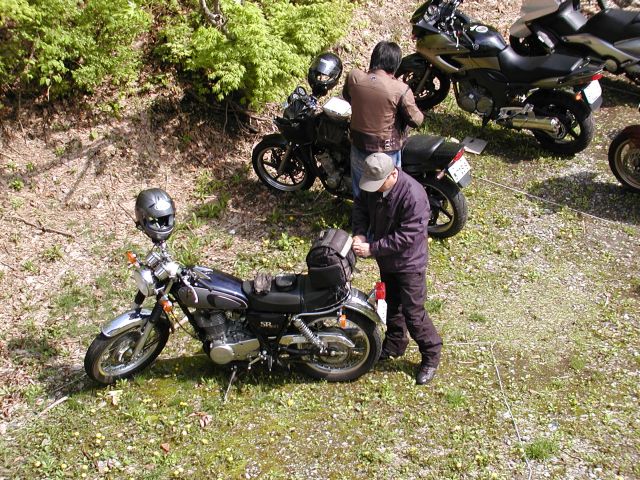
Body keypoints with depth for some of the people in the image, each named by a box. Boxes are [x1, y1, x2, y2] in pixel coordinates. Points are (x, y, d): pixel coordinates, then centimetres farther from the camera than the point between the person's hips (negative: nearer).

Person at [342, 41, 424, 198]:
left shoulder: (353, 76, -13)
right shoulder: (401, 90, -24)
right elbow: (416, 120, -13)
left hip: (359, 145, 3)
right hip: (387, 150, -3)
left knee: (360, 189, 25)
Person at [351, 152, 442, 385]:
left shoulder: (413, 195, -32)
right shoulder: (372, 185, -11)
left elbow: (406, 237, -31)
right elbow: (360, 206, 6)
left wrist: (372, 249, -30)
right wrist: (360, 232, -13)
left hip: (408, 263, -7)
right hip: (386, 258, 7)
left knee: (413, 313, 0)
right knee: (391, 304, 24)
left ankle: (431, 353, 21)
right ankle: (395, 342, 45)